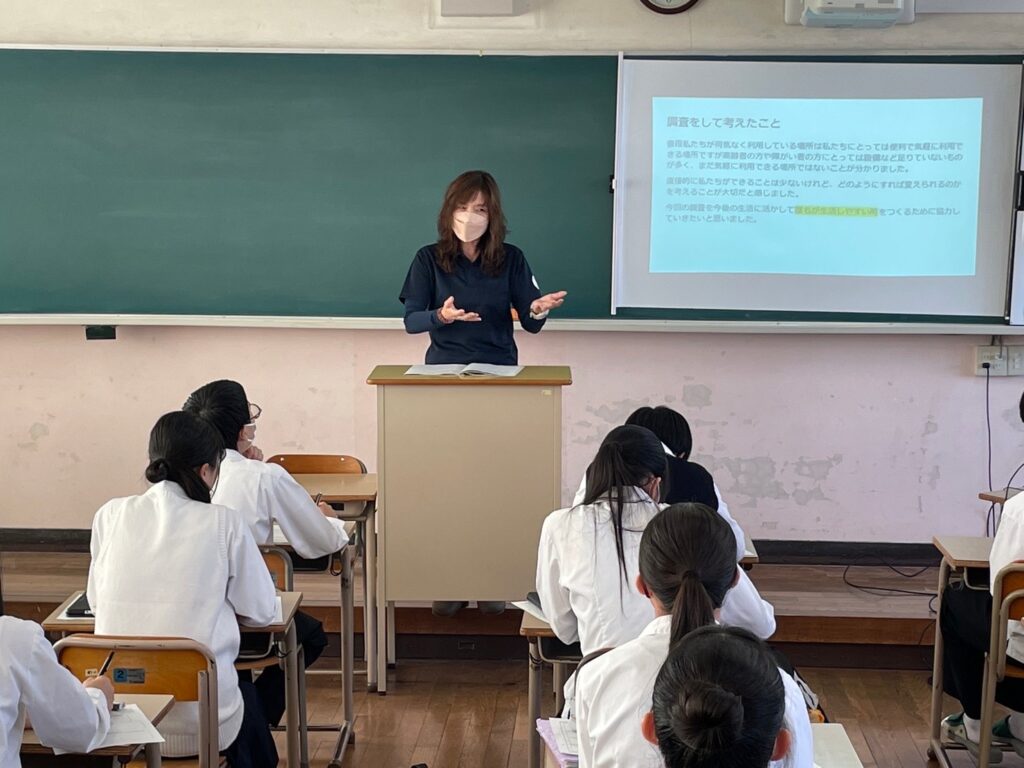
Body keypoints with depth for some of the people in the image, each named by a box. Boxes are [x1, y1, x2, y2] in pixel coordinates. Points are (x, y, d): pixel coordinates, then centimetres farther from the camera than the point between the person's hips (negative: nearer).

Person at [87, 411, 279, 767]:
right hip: (202, 721, -3)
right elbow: (262, 611, -1)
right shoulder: (224, 522, -8)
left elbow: (96, 601, 10)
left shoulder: (111, 515, -1)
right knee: (246, 696, 34)